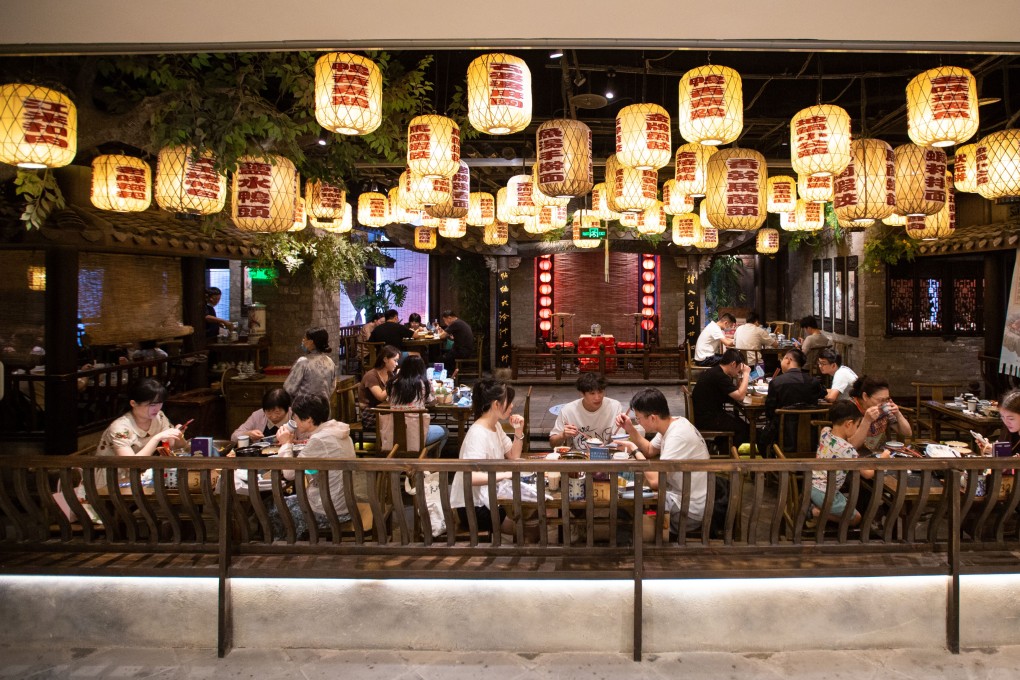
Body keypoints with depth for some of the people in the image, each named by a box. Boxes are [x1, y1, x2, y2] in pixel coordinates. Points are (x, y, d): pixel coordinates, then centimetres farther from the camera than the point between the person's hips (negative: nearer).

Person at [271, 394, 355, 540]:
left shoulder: (319, 440, -25)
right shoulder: (337, 430, 3)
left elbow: (289, 473, -21)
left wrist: (286, 444, -6)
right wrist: (291, 442, 1)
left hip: (329, 512, -9)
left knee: (272, 512, 10)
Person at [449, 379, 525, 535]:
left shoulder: (495, 426, 5)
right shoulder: (478, 434, -24)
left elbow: (513, 457, 13)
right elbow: (470, 477, -35)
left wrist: (518, 431, -1)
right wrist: (506, 475, -34)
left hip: (488, 495, 9)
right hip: (473, 506, -9)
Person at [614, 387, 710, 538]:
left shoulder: (678, 437, -28)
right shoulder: (673, 424, 1)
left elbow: (655, 481, -32)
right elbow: (650, 450, 18)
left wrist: (635, 450, -17)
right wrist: (630, 429, 2)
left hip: (689, 511, -9)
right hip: (682, 497, 9)